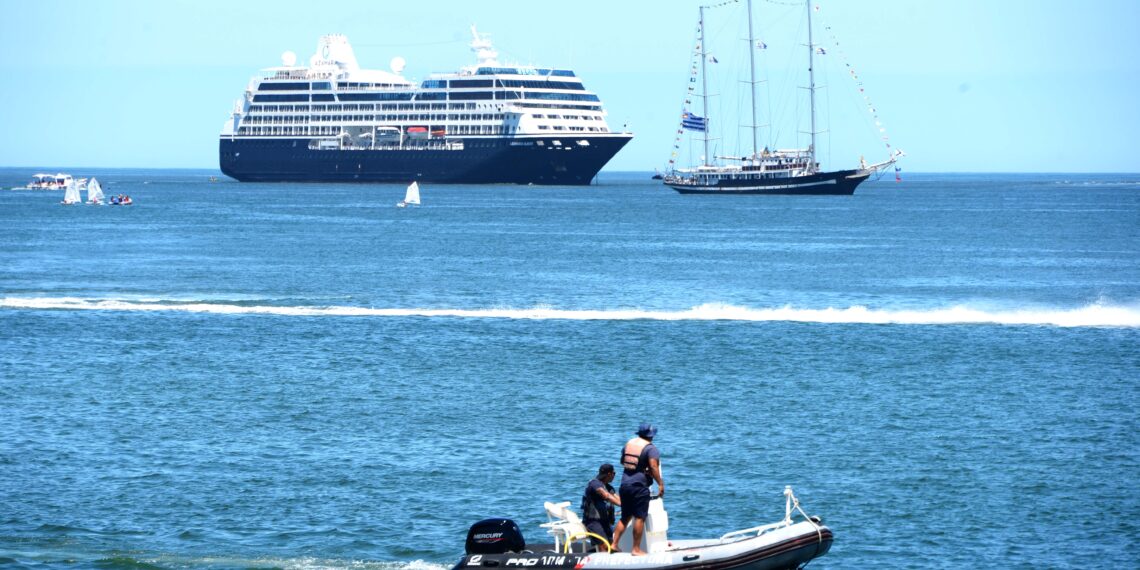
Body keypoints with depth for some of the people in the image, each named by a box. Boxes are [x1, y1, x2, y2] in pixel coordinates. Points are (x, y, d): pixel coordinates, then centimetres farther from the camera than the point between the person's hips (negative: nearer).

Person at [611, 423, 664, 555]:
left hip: (624, 484, 7)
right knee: (640, 518, -2)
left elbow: (622, 461, 25)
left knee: (625, 517, 16)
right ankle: (636, 549, -2)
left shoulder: (628, 444, 12)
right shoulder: (651, 448, -9)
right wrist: (660, 484, -20)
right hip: (639, 486, -7)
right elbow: (653, 467, -21)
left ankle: (614, 544, 13)